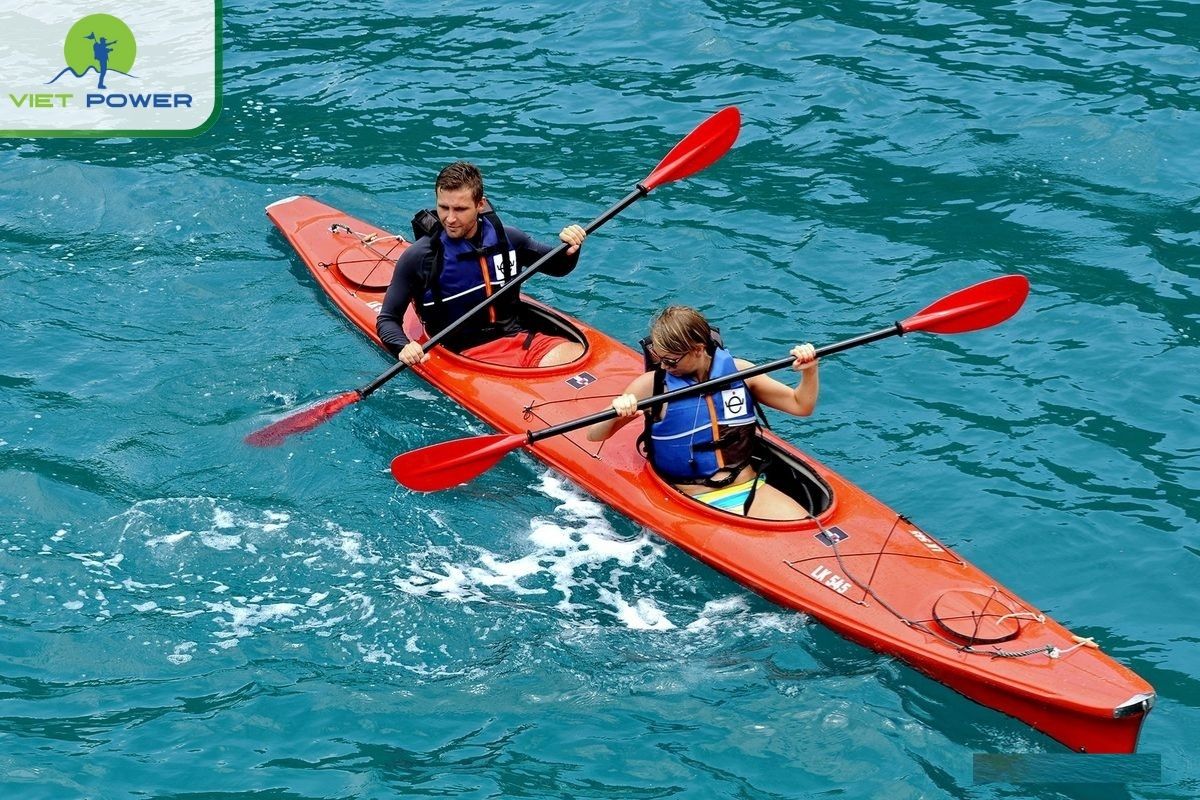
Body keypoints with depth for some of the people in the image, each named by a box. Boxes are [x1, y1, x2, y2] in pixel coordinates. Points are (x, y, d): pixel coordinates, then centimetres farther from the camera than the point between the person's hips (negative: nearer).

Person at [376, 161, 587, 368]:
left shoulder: (507, 239, 6)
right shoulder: (419, 257, -5)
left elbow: (557, 266, 22)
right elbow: (387, 320, -1)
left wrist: (569, 250, -1)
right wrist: (404, 347, -22)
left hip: (520, 338, 5)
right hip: (466, 354, -4)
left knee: (577, 353, -24)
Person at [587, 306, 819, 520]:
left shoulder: (738, 371, 3)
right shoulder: (652, 385, -5)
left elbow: (800, 406, 11)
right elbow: (594, 435, -3)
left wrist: (808, 371, -9)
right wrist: (616, 410, -24)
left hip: (752, 489, 3)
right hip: (697, 502, -3)